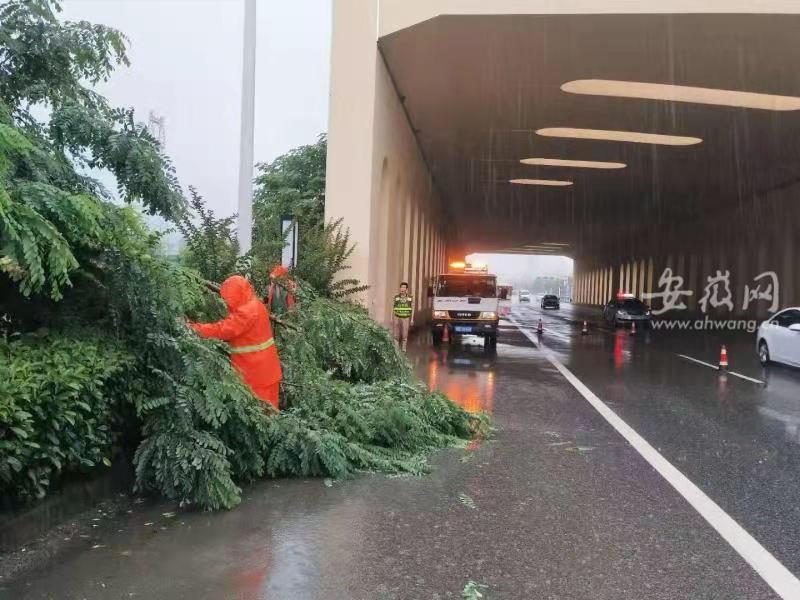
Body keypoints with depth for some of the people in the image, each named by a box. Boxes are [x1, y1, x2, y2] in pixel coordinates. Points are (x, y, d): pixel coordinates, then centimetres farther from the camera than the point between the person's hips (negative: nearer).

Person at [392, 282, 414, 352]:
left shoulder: (410, 297, -2)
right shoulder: (396, 297, -1)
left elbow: (412, 309, 1)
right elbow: (393, 309, 5)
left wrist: (412, 319, -5)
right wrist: (392, 319, 2)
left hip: (406, 319, -1)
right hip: (397, 318, 1)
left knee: (404, 336, 1)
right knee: (396, 336, 1)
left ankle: (403, 350, 11)